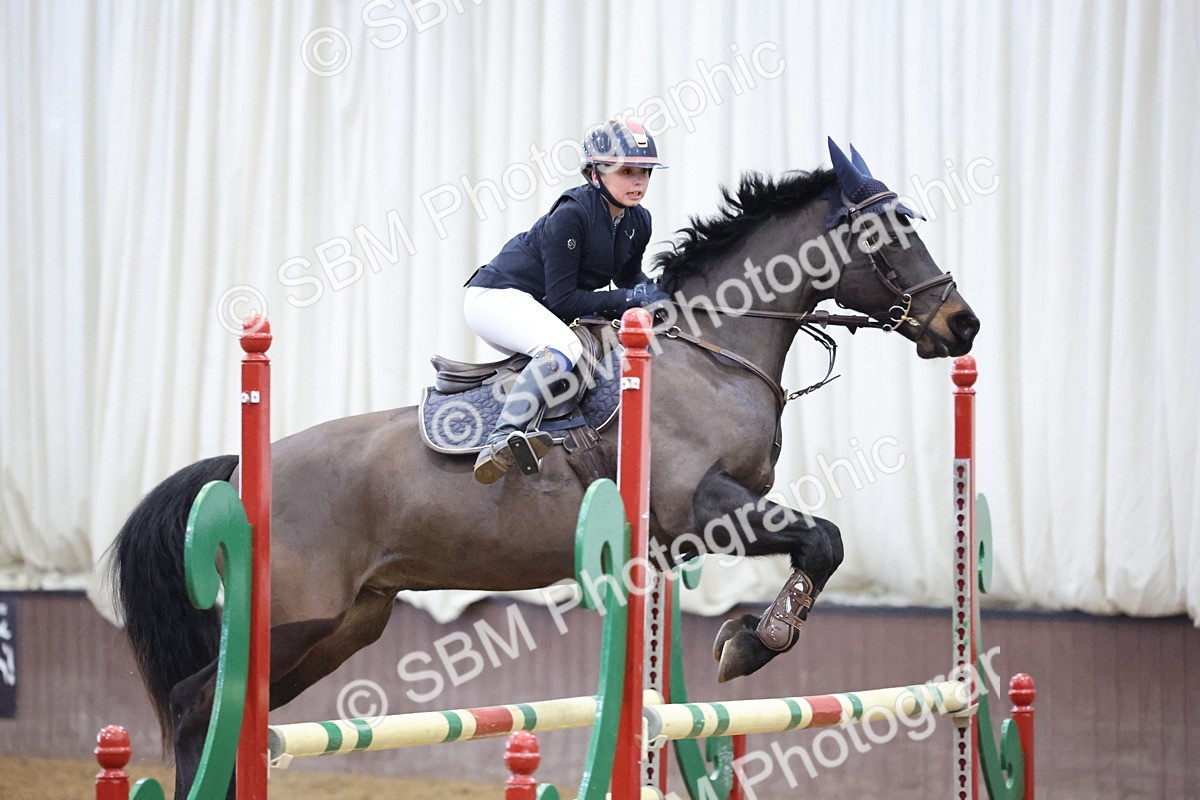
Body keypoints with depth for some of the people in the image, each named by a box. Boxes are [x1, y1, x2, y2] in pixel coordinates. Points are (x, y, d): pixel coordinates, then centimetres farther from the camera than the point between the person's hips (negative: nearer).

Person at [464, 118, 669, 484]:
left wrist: (652, 291, 0)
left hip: (538, 310, 9)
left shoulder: (638, 223, 1)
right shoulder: (571, 215, -23)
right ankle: (501, 439, -44)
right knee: (564, 348, -36)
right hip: (496, 296, -9)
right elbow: (562, 299, -24)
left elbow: (628, 277, 21)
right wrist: (629, 297, -23)